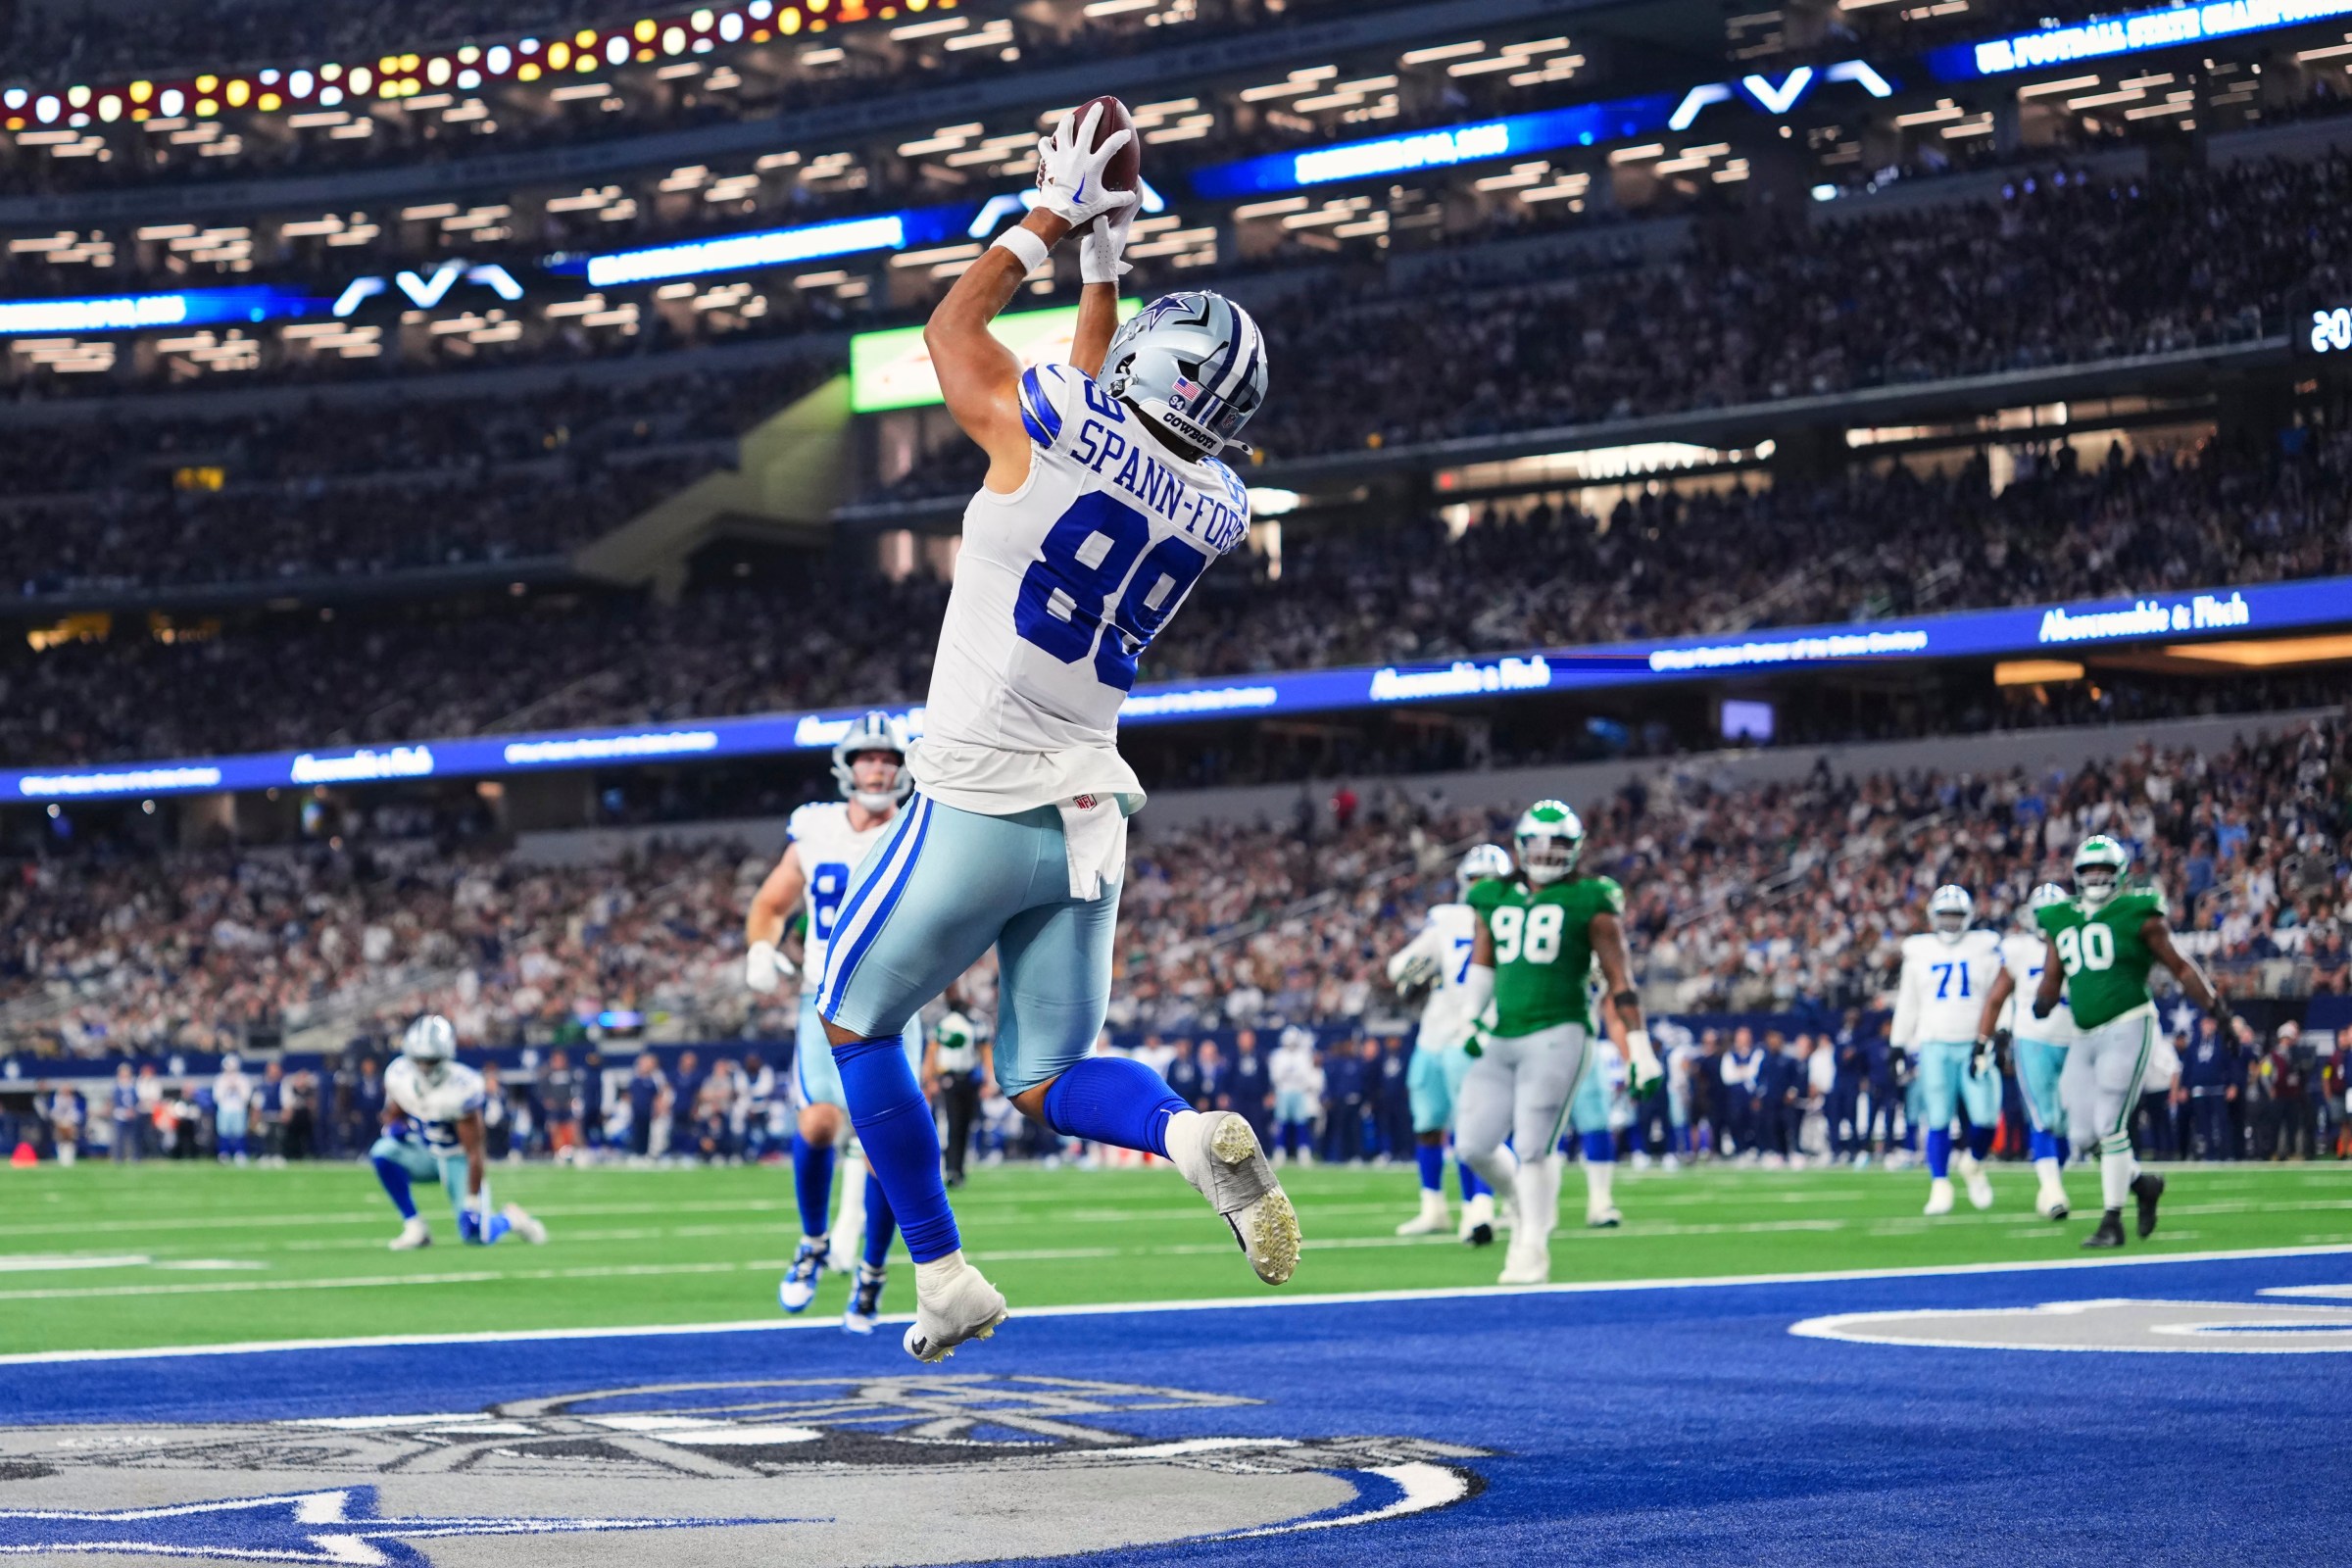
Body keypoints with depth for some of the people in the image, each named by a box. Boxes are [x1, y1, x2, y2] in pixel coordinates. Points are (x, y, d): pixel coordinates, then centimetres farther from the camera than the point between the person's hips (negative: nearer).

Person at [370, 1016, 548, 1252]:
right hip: (425, 1153, 5)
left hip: (457, 1158, -5)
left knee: (474, 1235, -17)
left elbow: (474, 1153, -24)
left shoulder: (461, 1088, -29)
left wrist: (473, 1203, -22)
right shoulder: (399, 1075, -14)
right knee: (382, 1152, -27)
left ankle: (510, 1219, 21)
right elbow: (393, 1115, 7)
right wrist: (395, 1127, -19)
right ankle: (414, 1227, -13)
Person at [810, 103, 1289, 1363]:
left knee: (857, 1023, 15)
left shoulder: (1049, 429, -14)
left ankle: (943, 1280, 12)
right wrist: (1101, 270, 27)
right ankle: (1195, 1134, -18)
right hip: (1087, 817, 6)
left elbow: (951, 329, 7)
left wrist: (1051, 222, 15)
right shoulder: (1215, 506, 4)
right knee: (1049, 1080, 13)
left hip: (976, 808, -5)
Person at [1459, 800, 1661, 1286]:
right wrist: (1472, 1018, 14)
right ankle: (1523, 1207, 29)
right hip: (1499, 1040, 5)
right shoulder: (1497, 899, 14)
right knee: (1474, 1144, 2)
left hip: (1556, 1036, -5)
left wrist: (1638, 1045, -1)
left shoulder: (1589, 903, 1)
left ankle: (1533, 1250, 5)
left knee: (1533, 1147, -10)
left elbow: (1619, 978, 1)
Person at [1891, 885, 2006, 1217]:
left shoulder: (1985, 946, 5)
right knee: (1938, 1121, -4)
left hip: (1975, 1045, -1)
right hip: (1934, 1046, 1)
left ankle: (1974, 1164, 21)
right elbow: (1907, 1003, 16)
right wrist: (1900, 1046, 15)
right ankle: (1940, 1188, 3)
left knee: (1985, 1118, -8)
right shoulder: (1918, 951, 9)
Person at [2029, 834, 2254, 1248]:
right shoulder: (2061, 921, 14)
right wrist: (2042, 1005, -5)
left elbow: (2181, 968, 4)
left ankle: (2112, 1222, -2)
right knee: (2082, 1135, 3)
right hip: (2084, 1039, 6)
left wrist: (2221, 1014, 4)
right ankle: (2142, 1183, 27)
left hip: (2127, 1028, -6)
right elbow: (2049, 985, 17)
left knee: (2111, 1127, -11)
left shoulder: (2137, 914, -1)